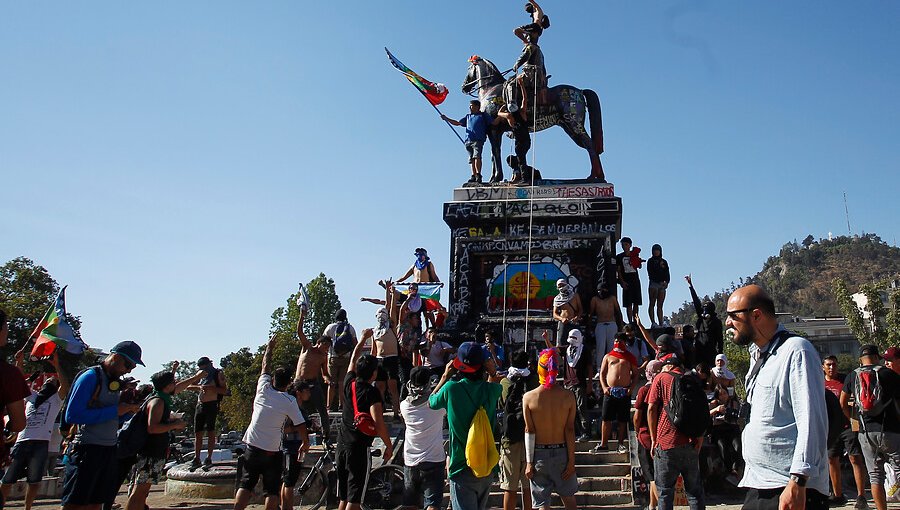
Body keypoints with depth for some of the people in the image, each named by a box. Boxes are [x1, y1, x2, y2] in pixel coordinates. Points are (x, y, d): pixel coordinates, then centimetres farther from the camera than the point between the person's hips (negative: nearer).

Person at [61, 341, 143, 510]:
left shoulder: (115, 380, 14)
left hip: (109, 450, 8)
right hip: (88, 449, -8)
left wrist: (128, 409, 1)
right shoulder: (91, 377, -12)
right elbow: (72, 416, -21)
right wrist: (115, 411, -20)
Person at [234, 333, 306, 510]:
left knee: (245, 485, 8)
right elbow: (300, 425, -3)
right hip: (273, 451, -2)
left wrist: (270, 346, 29)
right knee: (272, 490, 3)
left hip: (252, 447, 3)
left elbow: (265, 366, 16)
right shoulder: (289, 401, -5)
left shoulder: (263, 389, 1)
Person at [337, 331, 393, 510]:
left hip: (342, 446, 7)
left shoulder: (349, 384, 5)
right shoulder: (372, 392, -13)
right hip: (360, 448, -7)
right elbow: (378, 423, -21)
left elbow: (353, 359, 22)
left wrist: (363, 338, 33)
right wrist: (389, 445, -10)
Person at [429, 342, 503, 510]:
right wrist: (492, 373, 5)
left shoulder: (451, 388, -17)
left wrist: (445, 376, 10)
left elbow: (431, 402, 5)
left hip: (462, 469, -4)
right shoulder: (492, 389, -8)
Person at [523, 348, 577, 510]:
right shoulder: (568, 396, -9)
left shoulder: (529, 397, -11)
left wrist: (529, 462, -3)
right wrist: (571, 460, 0)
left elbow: (529, 432, -9)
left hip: (539, 454, -1)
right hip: (562, 453, 1)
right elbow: (570, 430, -7)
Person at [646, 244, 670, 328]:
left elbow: (667, 274, 11)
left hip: (662, 285, 4)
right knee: (652, 304, -9)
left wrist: (666, 282, -6)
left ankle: (661, 324, -1)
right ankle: (653, 323, -15)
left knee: (660, 306, 3)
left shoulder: (664, 262, 17)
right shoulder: (650, 261, 4)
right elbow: (650, 274, -5)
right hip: (653, 283, -4)